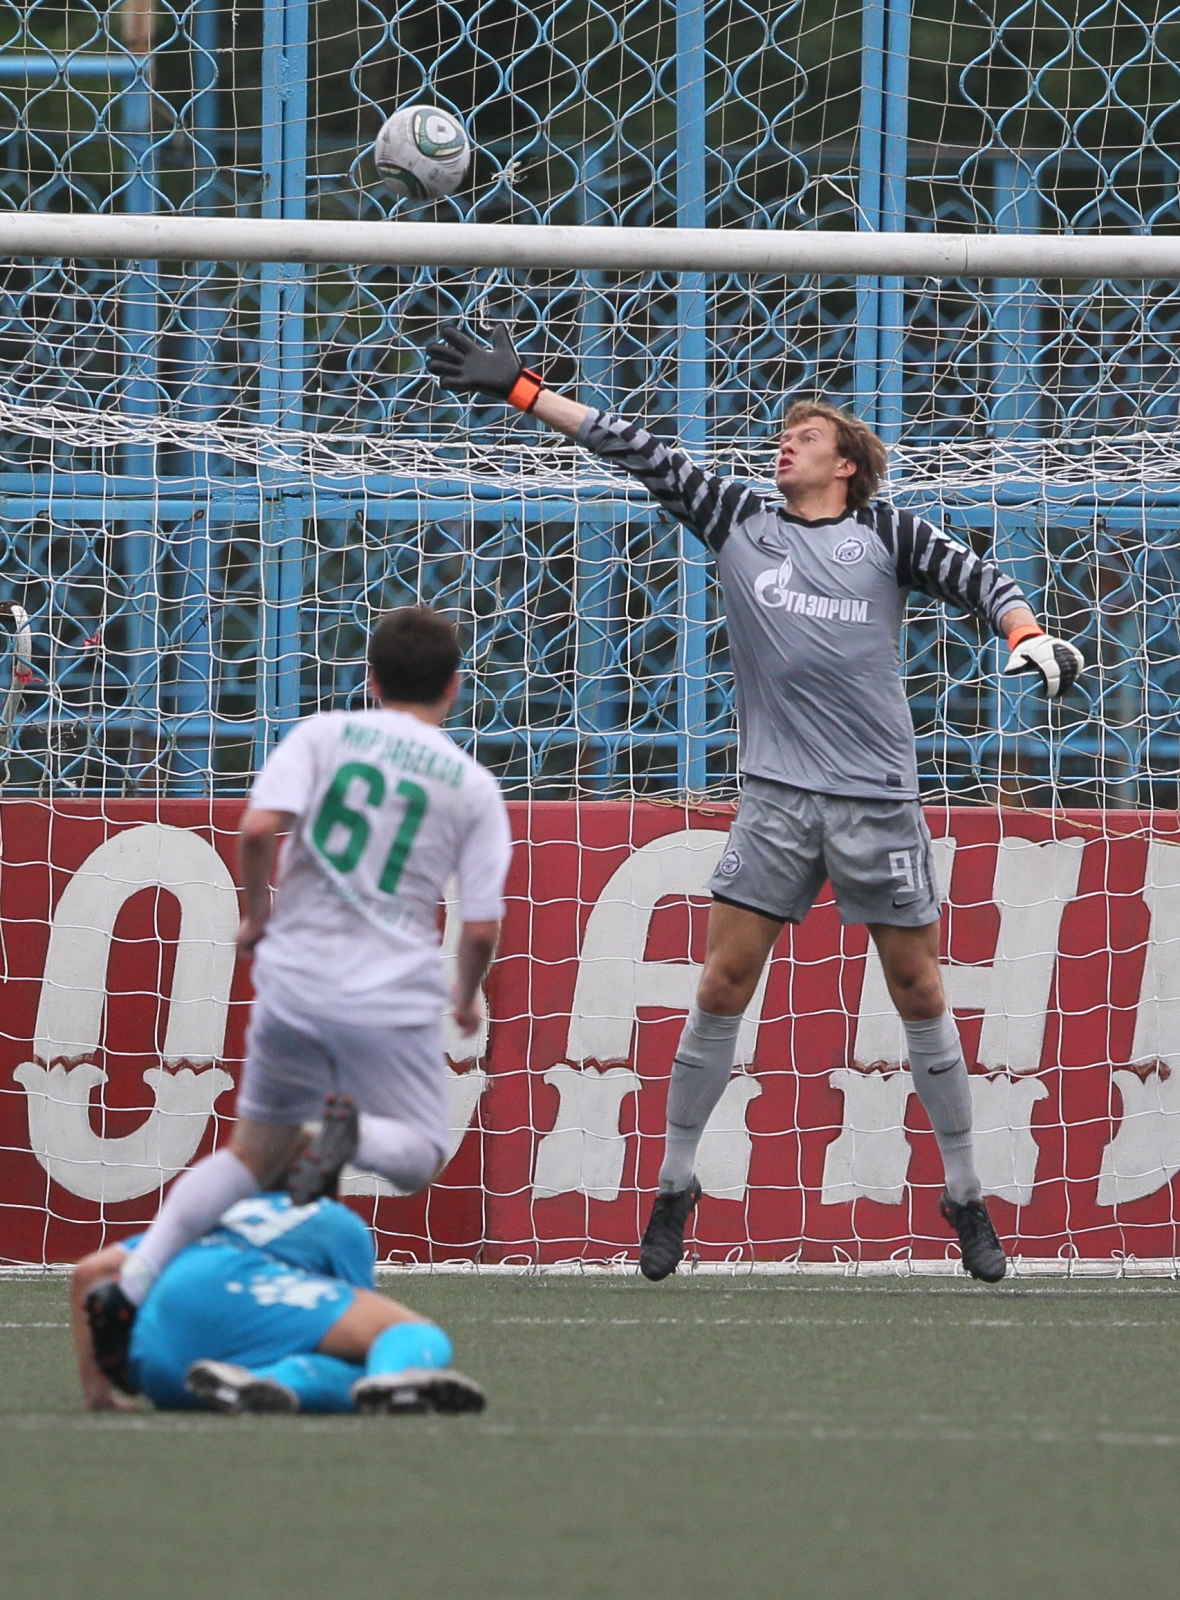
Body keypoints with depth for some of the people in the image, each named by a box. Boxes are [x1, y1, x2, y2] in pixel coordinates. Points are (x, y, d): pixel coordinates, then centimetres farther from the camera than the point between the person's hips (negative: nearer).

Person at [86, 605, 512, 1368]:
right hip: (395, 996, -2)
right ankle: (354, 1131, -23)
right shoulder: (474, 788, 4)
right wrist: (468, 993, 22)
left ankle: (132, 1281, -2)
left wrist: (257, 913, 7)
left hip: (294, 981, 2)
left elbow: (259, 828, -11)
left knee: (256, 1152, 16)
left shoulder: (324, 734, 4)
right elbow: (483, 925, 1)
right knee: (417, 1159, 14)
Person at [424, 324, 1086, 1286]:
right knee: (723, 983, -4)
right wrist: (521, 390, 9)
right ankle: (675, 1188, 6)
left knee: (920, 992, 3)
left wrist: (1027, 634, -21)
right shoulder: (740, 522, 10)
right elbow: (639, 454, 9)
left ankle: (966, 1199, 12)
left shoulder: (886, 534, 6)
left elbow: (975, 577, -1)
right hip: (777, 799, 1)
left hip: (878, 800, -1)